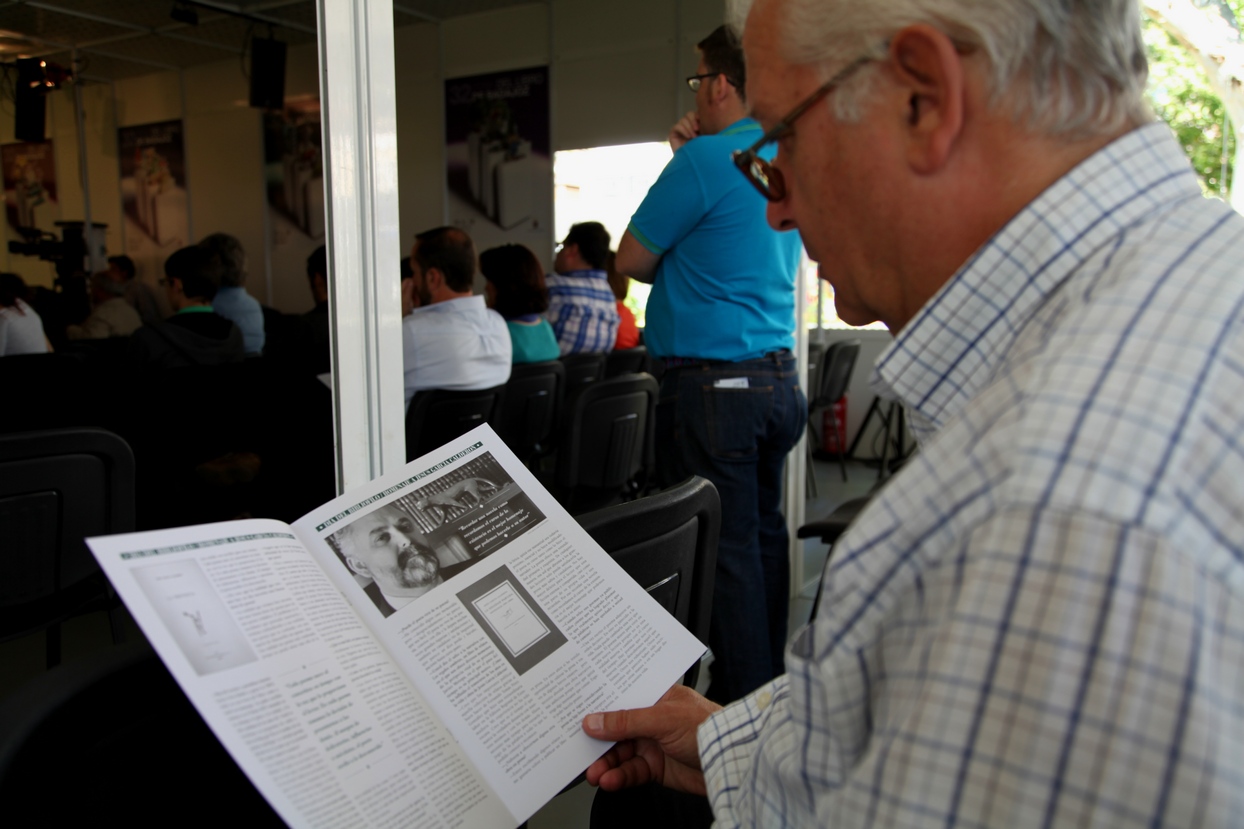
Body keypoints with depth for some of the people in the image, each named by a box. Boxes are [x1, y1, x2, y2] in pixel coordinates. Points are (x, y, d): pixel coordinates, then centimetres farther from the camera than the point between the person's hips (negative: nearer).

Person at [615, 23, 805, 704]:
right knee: (763, 535, 16)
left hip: (712, 386, -9)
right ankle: (767, 686, 30)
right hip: (778, 377, 9)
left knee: (722, 549, -2)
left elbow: (631, 259, -3)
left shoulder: (706, 159, -11)